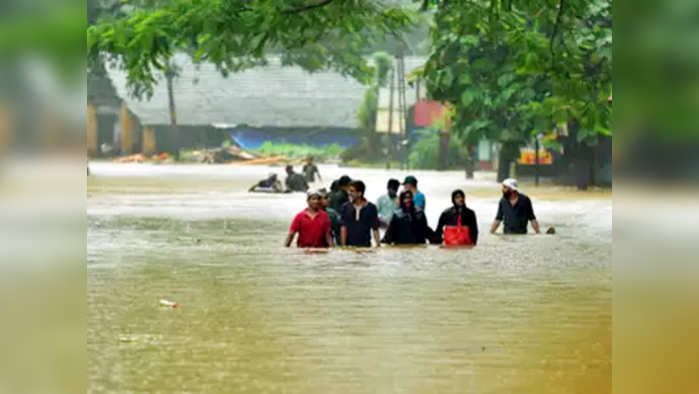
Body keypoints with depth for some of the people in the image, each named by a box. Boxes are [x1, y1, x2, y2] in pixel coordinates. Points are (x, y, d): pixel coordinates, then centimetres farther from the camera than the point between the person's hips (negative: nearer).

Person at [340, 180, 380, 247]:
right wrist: (343, 245, -10)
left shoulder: (371, 208, 1)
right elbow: (343, 227, -2)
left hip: (365, 246, 0)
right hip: (349, 246, 1)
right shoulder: (346, 207, 3)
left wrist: (378, 246, -7)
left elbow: (375, 229, -1)